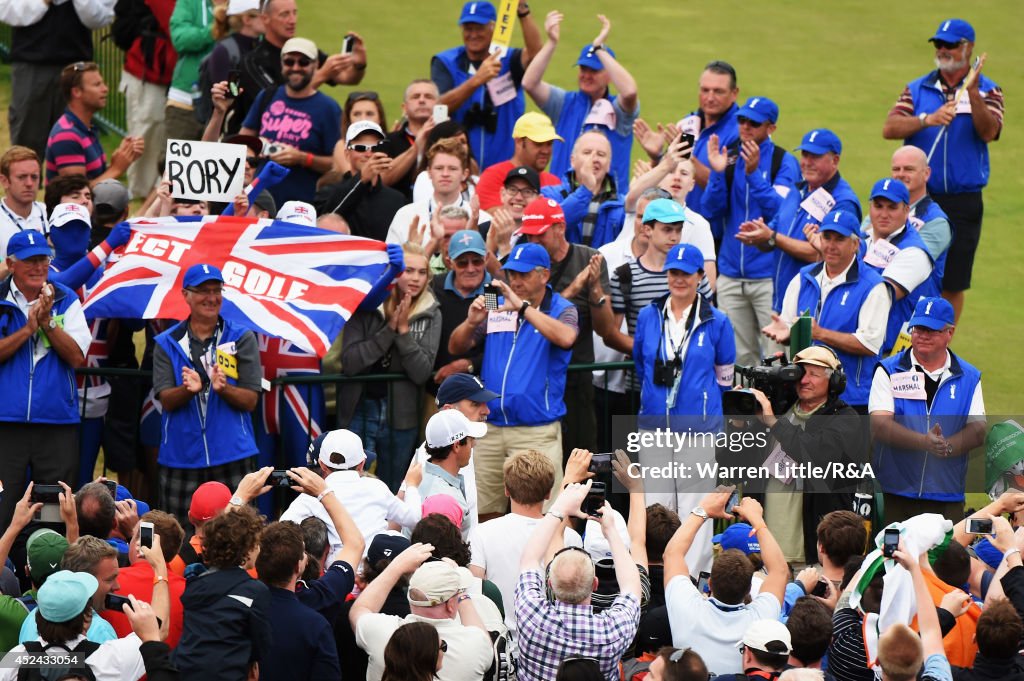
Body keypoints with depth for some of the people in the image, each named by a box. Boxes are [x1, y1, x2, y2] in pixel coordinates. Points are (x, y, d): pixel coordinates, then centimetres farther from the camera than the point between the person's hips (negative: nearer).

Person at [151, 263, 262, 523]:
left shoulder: (242, 339, 7)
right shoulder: (167, 343, 10)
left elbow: (250, 401, 2)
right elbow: (166, 400, 0)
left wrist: (223, 388, -19)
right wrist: (189, 389, -22)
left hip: (231, 455, -1)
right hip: (180, 459, 1)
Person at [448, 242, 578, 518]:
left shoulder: (561, 310, 0)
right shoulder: (497, 306, 11)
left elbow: (566, 337, -23)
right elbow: (455, 347, 11)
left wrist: (522, 306, -26)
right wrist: (471, 322, -10)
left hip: (537, 431, -4)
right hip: (490, 429, 4)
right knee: (483, 515, 7)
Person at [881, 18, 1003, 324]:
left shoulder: (987, 90, 4)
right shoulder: (917, 89, 8)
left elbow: (989, 132, -14)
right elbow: (889, 129, -5)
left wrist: (972, 94, -29)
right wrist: (927, 120, -22)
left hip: (962, 203, -1)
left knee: (952, 284, 3)